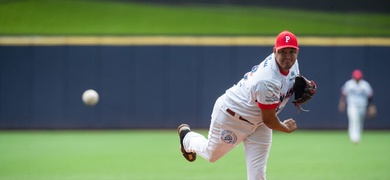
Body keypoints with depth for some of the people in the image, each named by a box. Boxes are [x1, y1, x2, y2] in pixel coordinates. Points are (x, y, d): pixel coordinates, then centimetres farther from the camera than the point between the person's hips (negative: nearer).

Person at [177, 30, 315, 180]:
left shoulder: (292, 63, -13)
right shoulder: (268, 82, -39)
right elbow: (269, 120, -29)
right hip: (231, 116, -7)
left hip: (258, 123, 7)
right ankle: (187, 136, 54)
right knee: (211, 154, 20)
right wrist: (287, 128, -9)